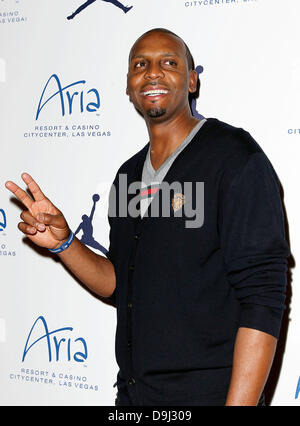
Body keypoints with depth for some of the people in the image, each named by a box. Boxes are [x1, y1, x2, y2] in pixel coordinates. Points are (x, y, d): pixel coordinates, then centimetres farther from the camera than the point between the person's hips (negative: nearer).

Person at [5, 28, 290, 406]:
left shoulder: (234, 156, -11)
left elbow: (262, 297, -18)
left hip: (207, 393, -6)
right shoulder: (128, 175, 11)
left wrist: (240, 402, -24)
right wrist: (62, 243, -1)